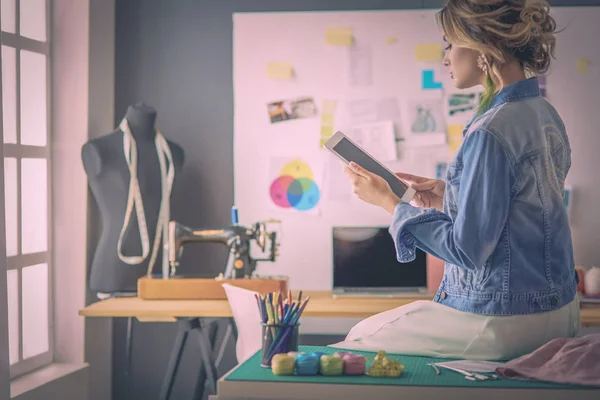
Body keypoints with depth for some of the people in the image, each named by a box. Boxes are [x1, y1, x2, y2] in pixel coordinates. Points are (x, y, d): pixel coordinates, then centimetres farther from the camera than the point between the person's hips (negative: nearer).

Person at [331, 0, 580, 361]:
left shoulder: (491, 133, -24)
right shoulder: (546, 115, 6)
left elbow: (468, 249, -22)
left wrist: (389, 202, -12)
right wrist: (448, 197, 11)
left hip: (504, 324, -9)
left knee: (359, 338, 9)